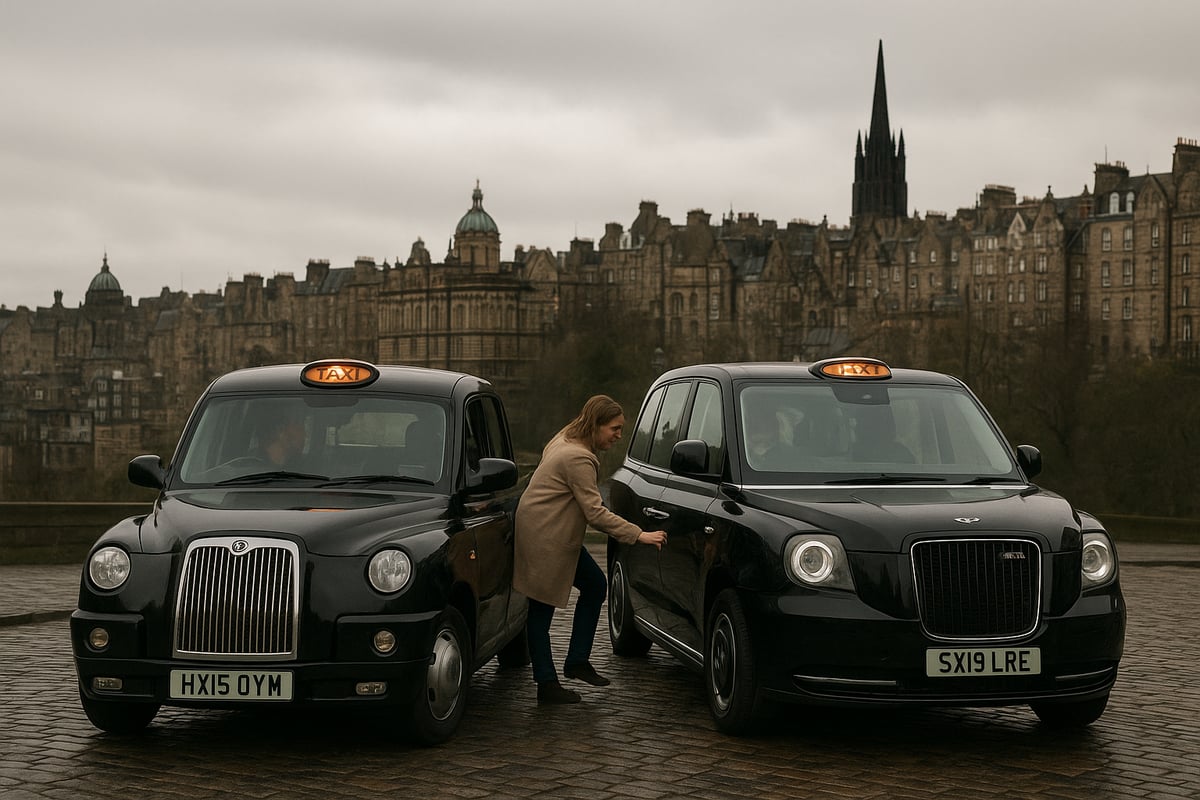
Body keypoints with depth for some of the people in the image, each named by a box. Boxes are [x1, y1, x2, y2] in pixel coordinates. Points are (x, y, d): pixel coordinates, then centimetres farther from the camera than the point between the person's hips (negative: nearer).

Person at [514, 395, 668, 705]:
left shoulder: (567, 441, 9)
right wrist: (638, 535, -22)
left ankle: (577, 661, 16)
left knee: (595, 586, 12)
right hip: (543, 537, -11)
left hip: (558, 535, 11)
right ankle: (547, 685, 1)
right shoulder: (577, 458, -23)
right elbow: (595, 513, -24)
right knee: (542, 609, -3)